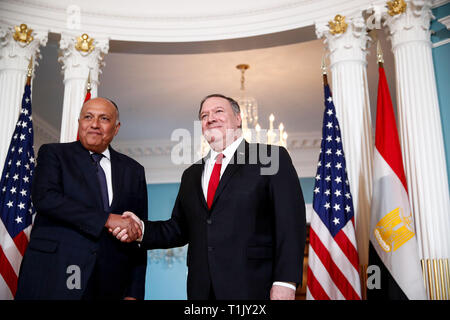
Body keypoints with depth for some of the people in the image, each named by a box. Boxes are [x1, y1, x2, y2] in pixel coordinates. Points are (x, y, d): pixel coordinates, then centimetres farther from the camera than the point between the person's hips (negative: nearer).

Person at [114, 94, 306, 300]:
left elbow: (290, 223, -9)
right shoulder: (191, 175, 17)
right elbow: (180, 229, 16)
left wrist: (285, 282, -17)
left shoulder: (273, 158, -1)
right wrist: (142, 229, -1)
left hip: (253, 288, -4)